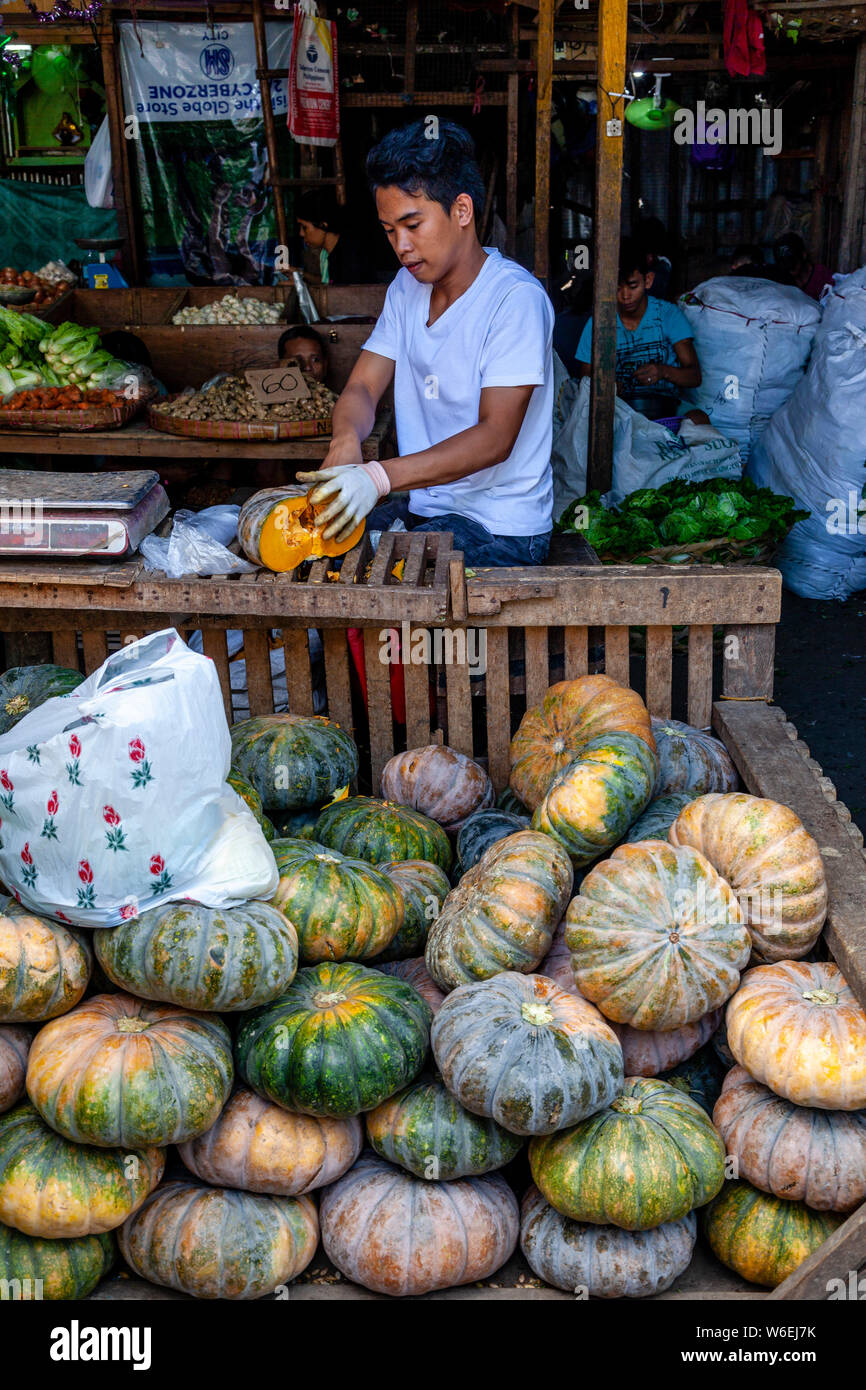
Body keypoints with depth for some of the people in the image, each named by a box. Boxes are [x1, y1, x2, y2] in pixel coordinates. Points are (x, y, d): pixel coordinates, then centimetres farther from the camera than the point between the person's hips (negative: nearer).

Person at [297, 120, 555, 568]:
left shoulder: (516, 299, -16)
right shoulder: (406, 288, 10)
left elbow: (495, 438, -23)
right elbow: (361, 386, 5)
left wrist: (378, 477, -35)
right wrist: (345, 439, -21)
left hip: (500, 529, -7)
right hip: (423, 507, 7)